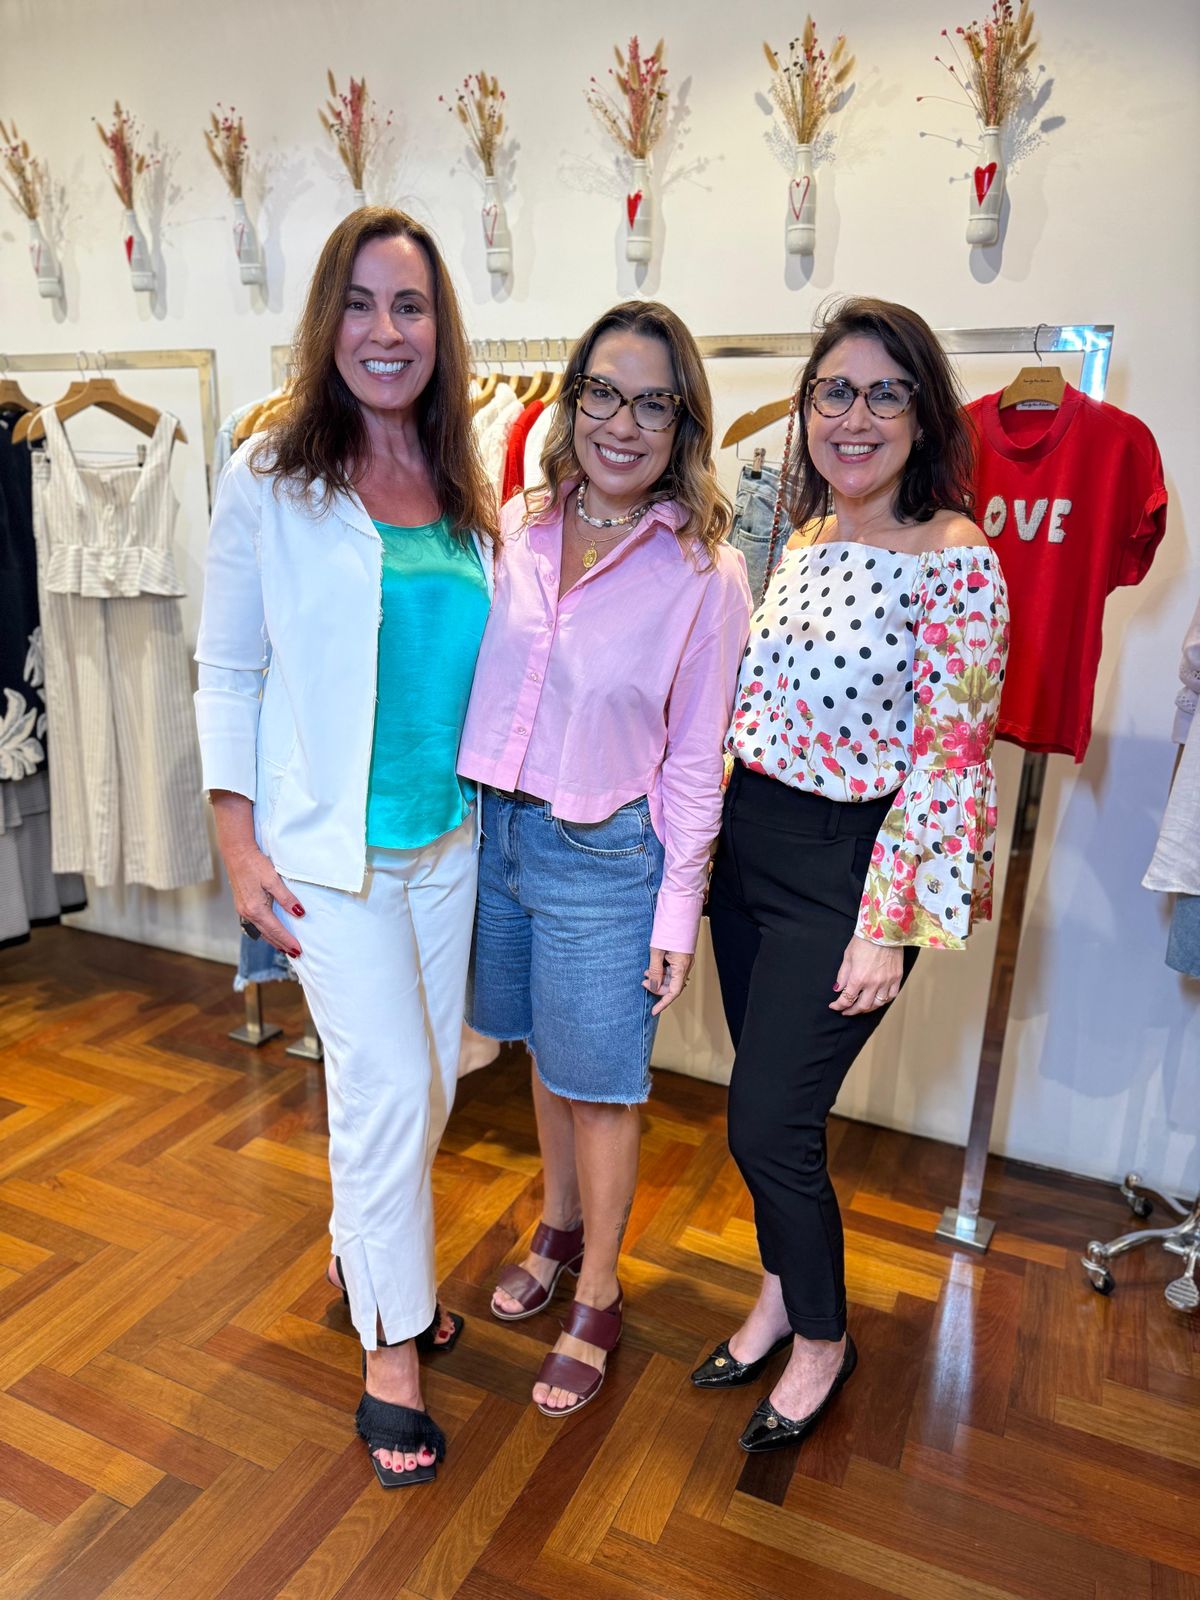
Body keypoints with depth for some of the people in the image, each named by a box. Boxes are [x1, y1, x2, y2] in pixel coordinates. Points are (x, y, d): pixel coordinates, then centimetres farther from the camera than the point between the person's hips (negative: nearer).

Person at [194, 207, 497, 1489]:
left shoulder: (465, 486, 6)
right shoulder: (270, 478, -5)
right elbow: (227, 673, -4)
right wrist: (240, 844, -8)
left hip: (452, 837, 5)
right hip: (331, 843, -4)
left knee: (430, 1079, 14)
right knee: (388, 1083, -3)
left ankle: (361, 1256, 42)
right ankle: (392, 1345, 21)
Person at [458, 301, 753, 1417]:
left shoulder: (704, 573, -11)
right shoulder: (516, 527, 0)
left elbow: (696, 761, -8)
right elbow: (474, 677, 8)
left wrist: (678, 910, -8)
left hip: (603, 856, -4)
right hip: (492, 829, 5)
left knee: (598, 1085, 10)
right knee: (547, 1055, 23)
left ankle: (597, 1301, 34)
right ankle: (560, 1229, 49)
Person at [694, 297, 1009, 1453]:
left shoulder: (957, 561, -14)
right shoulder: (802, 539, 8)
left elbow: (948, 759, -16)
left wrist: (892, 927, -16)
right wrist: (713, 837, 14)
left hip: (846, 875, -6)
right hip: (748, 853, 7)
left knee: (767, 1120, 0)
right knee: (766, 1108, 17)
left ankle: (823, 1338, 29)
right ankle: (780, 1295, 42)